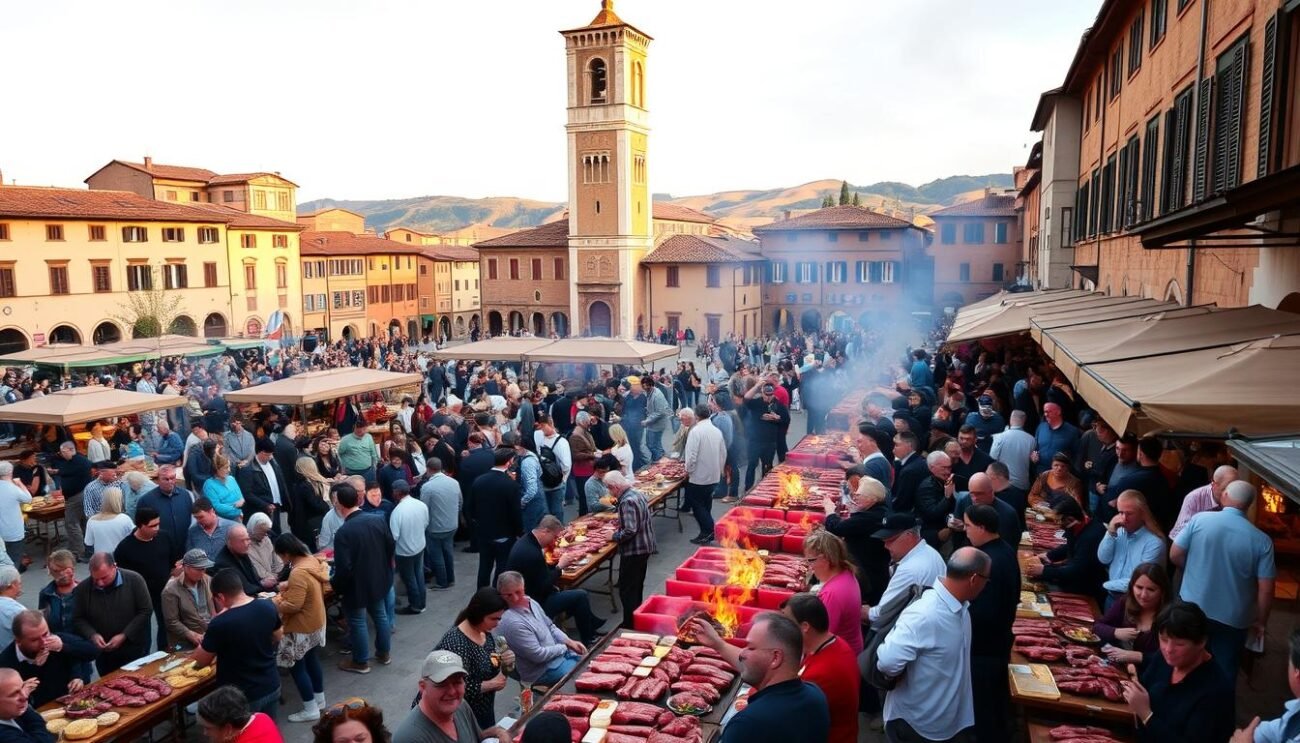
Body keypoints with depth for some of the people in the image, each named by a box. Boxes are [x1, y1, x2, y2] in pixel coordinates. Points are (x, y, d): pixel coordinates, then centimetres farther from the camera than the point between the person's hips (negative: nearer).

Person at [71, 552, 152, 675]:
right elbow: (78, 619, 3)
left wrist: (124, 636, -17)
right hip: (104, 655, 2)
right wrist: (92, 635, -15)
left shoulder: (134, 580, -13)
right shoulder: (83, 589, -6)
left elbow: (146, 611, -11)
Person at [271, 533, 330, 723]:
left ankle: (311, 710, 14)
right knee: (312, 661, 23)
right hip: (316, 622, 9)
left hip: (302, 628, -9)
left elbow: (293, 606, -29)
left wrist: (275, 604, -12)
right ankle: (319, 700, 36)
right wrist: (288, 588, 8)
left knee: (296, 667, 5)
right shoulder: (313, 561, -2)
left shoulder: (298, 573, -31)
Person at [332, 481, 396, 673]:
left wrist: (335, 587, -8)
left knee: (357, 622, 12)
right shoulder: (378, 520, -8)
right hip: (379, 579, 6)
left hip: (356, 585, -6)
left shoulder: (343, 532, -27)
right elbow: (390, 548, 3)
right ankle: (383, 653, 37)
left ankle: (361, 662, 26)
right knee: (380, 615, 21)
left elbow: (343, 568, -25)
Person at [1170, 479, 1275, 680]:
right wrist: (1261, 621, 5)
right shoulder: (1262, 540, -11)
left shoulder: (1199, 519, -11)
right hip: (1233, 619, 0)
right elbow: (1265, 589, -10)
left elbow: (1175, 555, -5)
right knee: (1224, 674, 15)